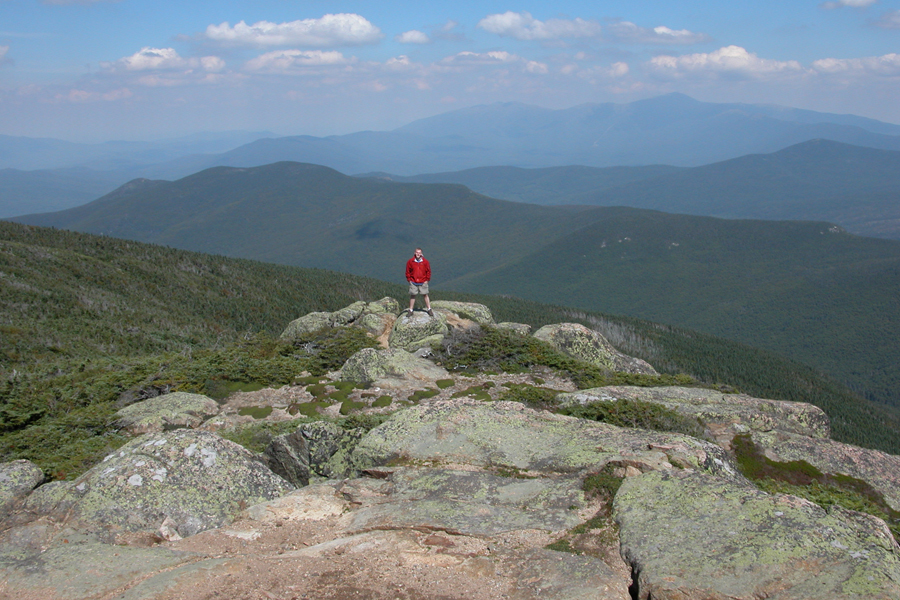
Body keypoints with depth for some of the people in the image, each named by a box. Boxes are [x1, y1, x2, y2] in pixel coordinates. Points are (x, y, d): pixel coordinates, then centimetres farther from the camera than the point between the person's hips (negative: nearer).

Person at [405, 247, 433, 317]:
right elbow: (408, 271, 4)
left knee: (425, 295, 5)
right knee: (412, 296, 6)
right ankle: (410, 310, 14)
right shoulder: (410, 261, -3)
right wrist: (409, 280, 0)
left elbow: (428, 271, 4)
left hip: (423, 282, 0)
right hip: (413, 282, 0)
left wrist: (427, 280, 0)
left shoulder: (425, 261, -3)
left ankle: (429, 309, 14)